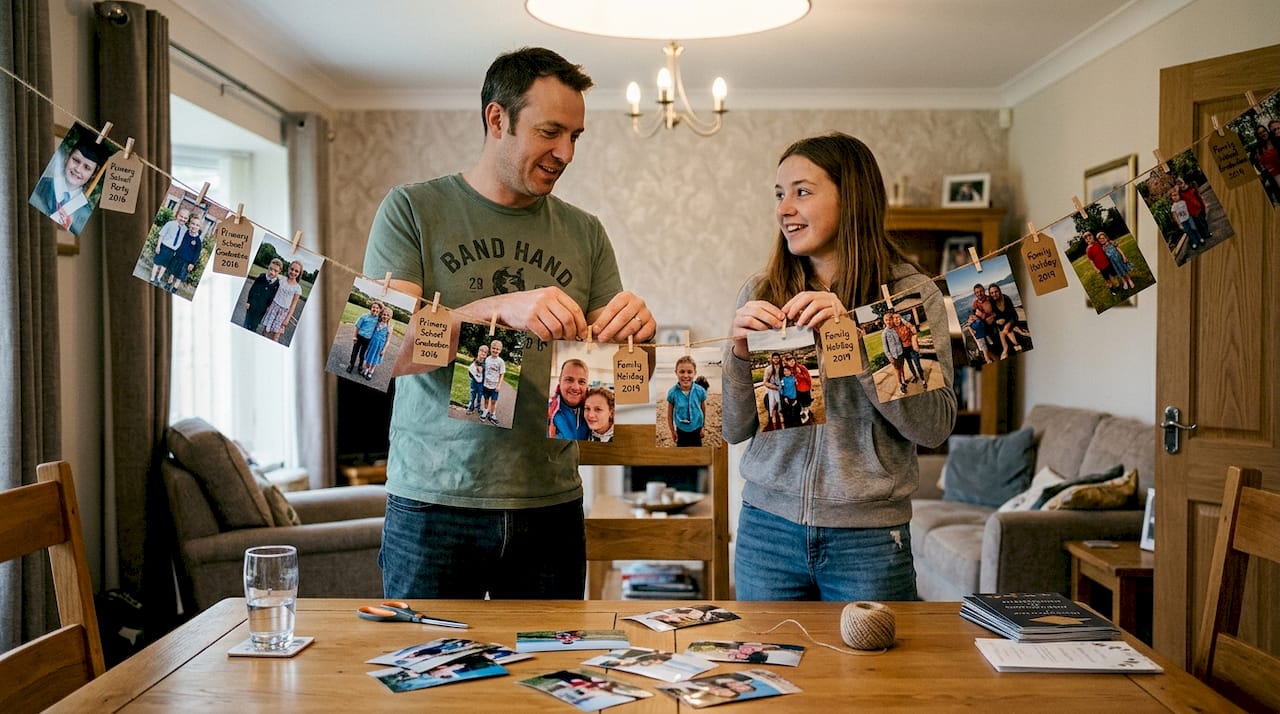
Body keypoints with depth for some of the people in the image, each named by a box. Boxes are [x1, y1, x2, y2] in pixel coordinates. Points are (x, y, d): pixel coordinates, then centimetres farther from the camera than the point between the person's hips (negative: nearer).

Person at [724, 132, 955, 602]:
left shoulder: (913, 294, -5)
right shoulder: (761, 293, 2)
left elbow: (935, 427, -14)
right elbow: (733, 429, 3)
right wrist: (740, 351, -15)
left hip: (869, 535, -2)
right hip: (768, 525, 3)